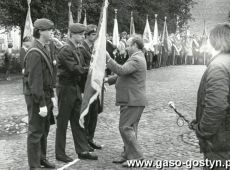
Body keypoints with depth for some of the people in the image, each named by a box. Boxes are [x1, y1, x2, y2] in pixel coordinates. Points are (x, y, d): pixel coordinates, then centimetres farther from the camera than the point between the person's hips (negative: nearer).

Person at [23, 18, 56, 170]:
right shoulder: (35, 53, -20)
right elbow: (35, 81, -23)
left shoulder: (44, 50, 10)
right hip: (36, 98, -9)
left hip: (45, 96, 9)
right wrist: (41, 104, -23)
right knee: (36, 132, 1)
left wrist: (51, 96, 16)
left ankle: (42, 158, 35)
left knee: (44, 129, 20)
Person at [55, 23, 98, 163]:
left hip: (76, 87, 9)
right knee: (63, 122, 2)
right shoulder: (66, 50, -16)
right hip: (66, 88, -8)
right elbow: (74, 69, -23)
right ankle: (60, 153, 14)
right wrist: (88, 69, -12)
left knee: (77, 120, 12)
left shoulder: (77, 49, 12)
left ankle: (83, 150, 19)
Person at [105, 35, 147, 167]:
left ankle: (136, 156, -2)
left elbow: (121, 70, -29)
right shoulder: (137, 58, 20)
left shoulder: (136, 59, -16)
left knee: (125, 128, -9)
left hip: (133, 101, -11)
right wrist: (109, 80, 16)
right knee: (130, 128, 14)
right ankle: (128, 155, 23)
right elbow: (124, 75, 24)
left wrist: (108, 58, -25)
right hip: (131, 100, 11)